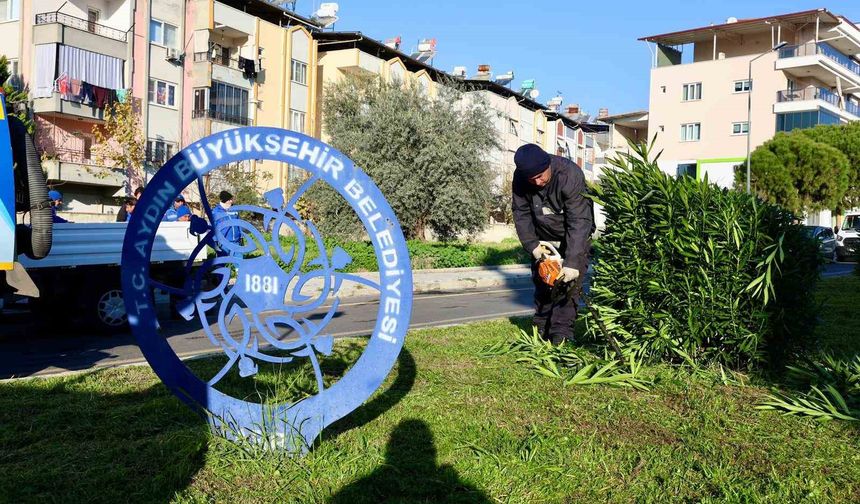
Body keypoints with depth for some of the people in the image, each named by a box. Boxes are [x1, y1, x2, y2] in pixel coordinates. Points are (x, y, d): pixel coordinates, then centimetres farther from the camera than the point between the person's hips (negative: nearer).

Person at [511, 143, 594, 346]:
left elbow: (578, 221, -35)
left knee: (569, 280, -13)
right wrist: (532, 245, -19)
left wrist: (572, 261, -40)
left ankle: (561, 333, -11)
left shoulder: (570, 174, -34)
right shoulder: (520, 179, -19)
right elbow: (521, 214, -10)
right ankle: (542, 329, 15)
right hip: (543, 236, 5)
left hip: (574, 235, -4)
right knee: (541, 279, 5)